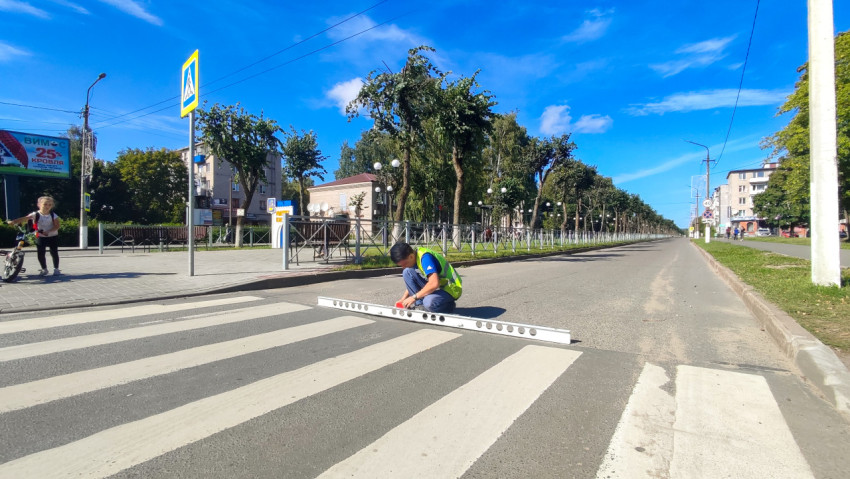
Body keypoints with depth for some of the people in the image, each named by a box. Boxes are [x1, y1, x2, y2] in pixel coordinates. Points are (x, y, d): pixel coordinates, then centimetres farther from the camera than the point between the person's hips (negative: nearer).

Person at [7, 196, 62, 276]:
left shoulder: (53, 215, -7)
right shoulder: (35, 214, -8)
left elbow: (57, 225, -12)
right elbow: (25, 218, -22)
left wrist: (48, 231, -27)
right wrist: (13, 221, -40)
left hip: (52, 237, -1)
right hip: (40, 237, 1)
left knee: (54, 253, 1)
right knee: (40, 253, 2)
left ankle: (56, 269, 14)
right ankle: (44, 269, 19)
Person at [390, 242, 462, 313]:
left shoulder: (425, 257, -27)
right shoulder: (414, 255, 0)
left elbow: (434, 284, -37)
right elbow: (412, 281, 12)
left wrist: (414, 297, -27)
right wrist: (403, 298, 2)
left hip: (451, 288, -8)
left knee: (429, 302, -38)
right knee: (407, 272, -7)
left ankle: (449, 305, -5)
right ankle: (420, 305, -3)